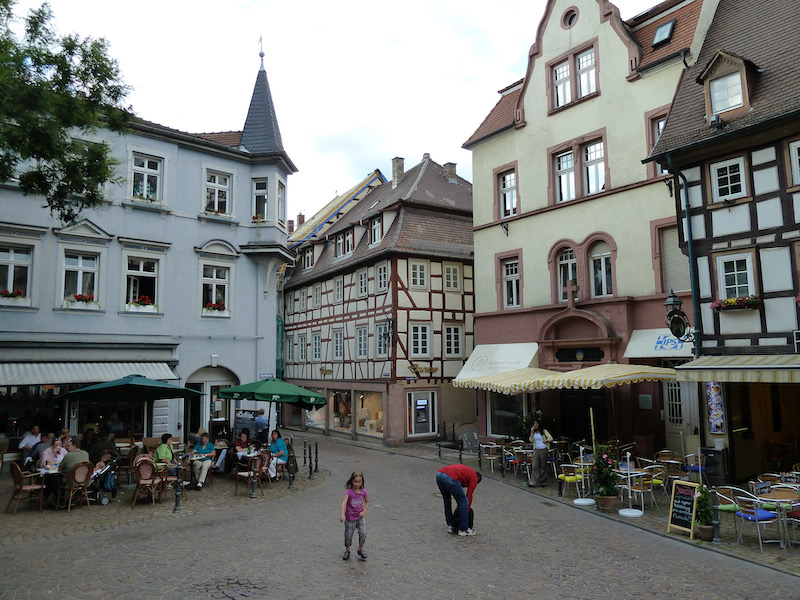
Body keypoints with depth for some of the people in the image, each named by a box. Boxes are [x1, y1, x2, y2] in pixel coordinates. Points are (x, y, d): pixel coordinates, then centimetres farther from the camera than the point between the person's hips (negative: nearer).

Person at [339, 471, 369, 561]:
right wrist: (342, 514, -46)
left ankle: (361, 549, 16)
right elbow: (344, 502, -32)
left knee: (363, 533, -10)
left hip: (360, 517, 2)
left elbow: (367, 502, 9)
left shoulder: (363, 492, -6)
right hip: (350, 518, -2)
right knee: (348, 535, 7)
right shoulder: (348, 491, -19)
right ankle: (347, 551, 33)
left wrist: (364, 511, -8)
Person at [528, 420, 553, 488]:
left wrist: (545, 441, -20)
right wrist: (532, 431, -7)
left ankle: (542, 481, 15)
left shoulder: (543, 431, -1)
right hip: (536, 450, 3)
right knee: (534, 466, -4)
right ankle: (534, 482, -4)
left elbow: (550, 438, -7)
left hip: (543, 450, -3)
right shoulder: (533, 432, 11)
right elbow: (531, 440, -2)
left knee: (543, 466, 4)